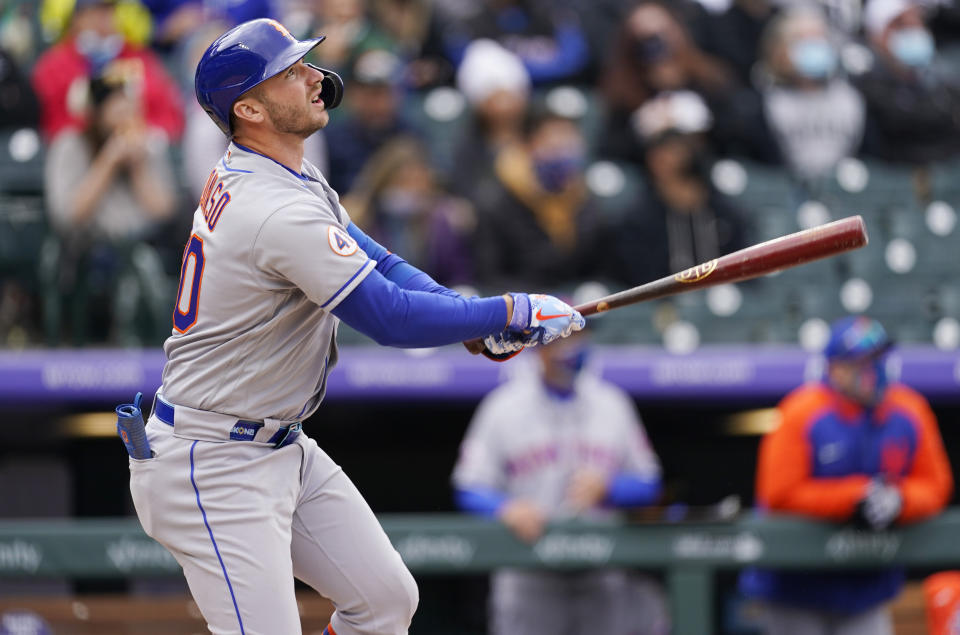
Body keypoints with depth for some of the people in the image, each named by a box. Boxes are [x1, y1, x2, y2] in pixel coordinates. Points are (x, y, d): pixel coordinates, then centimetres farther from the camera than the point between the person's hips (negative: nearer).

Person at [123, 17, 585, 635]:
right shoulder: (279, 211, -25)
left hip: (282, 446, 11)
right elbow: (390, 317, -26)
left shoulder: (268, 174, 7)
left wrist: (478, 319, -6)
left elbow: (373, 262, 8)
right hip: (213, 466, -11)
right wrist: (510, 312, -16)